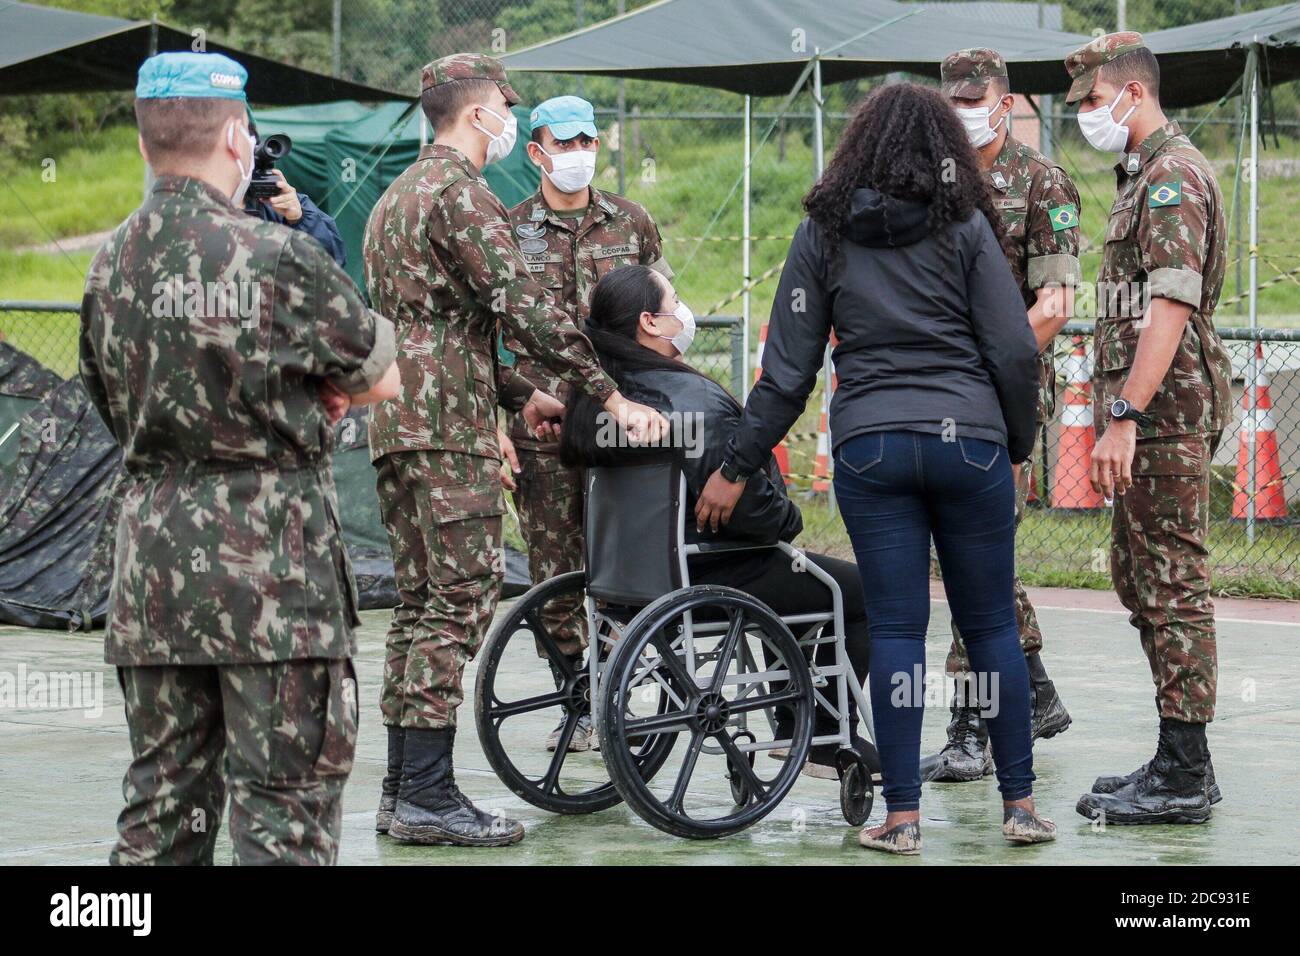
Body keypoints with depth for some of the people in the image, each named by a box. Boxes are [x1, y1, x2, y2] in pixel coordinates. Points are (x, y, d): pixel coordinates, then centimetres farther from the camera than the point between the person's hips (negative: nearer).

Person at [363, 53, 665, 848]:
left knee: (420, 602, 11)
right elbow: (524, 305, -17)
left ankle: (404, 787, 12)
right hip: (449, 424, -10)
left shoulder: (398, 198, 22)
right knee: (459, 602, -9)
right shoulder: (460, 193, -10)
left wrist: (520, 393, 25)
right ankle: (428, 793, -11)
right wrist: (612, 397, -14)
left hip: (398, 419, 10)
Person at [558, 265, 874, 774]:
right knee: (863, 592, 5)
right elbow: (747, 503, -28)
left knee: (793, 573, 33)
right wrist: (790, 518, -6)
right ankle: (828, 744, 12)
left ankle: (791, 728, 35)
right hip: (707, 576, -10)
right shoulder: (695, 402, -26)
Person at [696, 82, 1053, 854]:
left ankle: (903, 816, 3)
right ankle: (1021, 804, 11)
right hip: (969, 439, -1)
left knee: (896, 629, 3)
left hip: (870, 448, 1)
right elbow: (1015, 352, -3)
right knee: (991, 625, 7)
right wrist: (1018, 445, 11)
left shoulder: (824, 232, 6)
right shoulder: (965, 226, 1)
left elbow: (788, 370, 5)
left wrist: (737, 469, 12)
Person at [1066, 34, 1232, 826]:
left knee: (1172, 587, -9)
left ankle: (1184, 777, -7)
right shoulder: (1145, 175, 20)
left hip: (1164, 413, -11)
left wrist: (1125, 416, -27)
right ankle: (1180, 762, 21)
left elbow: (1171, 306, -23)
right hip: (1151, 416, 11)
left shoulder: (1173, 175, -13)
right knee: (1142, 582, 14)